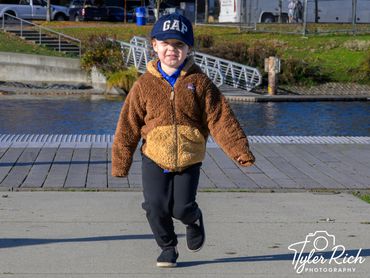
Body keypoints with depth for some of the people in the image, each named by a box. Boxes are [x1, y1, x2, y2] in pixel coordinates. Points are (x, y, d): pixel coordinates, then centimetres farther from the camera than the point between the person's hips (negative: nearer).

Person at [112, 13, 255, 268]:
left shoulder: (199, 82, -5)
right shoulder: (145, 84, -3)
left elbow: (220, 119, -6)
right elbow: (128, 126, 1)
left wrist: (240, 150, -13)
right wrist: (121, 163, 3)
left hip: (189, 160, -1)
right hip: (154, 159, 1)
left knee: (182, 208, -7)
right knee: (156, 208, -3)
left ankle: (194, 219, 30)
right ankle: (168, 247, 23)